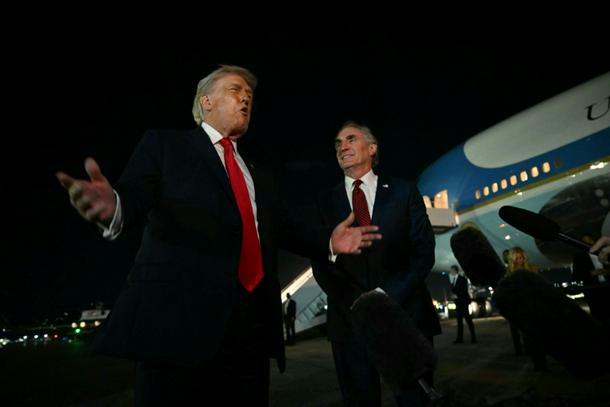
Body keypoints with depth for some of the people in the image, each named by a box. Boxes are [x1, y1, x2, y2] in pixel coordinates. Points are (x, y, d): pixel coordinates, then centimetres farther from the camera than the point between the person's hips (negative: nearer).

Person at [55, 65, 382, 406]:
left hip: (251, 323, 6)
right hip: (180, 315, -5)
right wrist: (113, 207, -30)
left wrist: (328, 240, 6)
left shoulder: (258, 177, 24)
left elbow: (283, 230, 22)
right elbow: (133, 200, -7)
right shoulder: (164, 145, 8)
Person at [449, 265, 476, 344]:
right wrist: (452, 282, -1)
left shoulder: (462, 278, -6)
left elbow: (464, 290, -14)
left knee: (468, 319, -6)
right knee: (459, 320, 6)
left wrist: (457, 295, -16)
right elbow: (453, 290, 11)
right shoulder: (454, 279, 16)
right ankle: (460, 338, 7)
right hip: (458, 302, 7)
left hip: (463, 301, -7)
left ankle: (473, 337, -1)